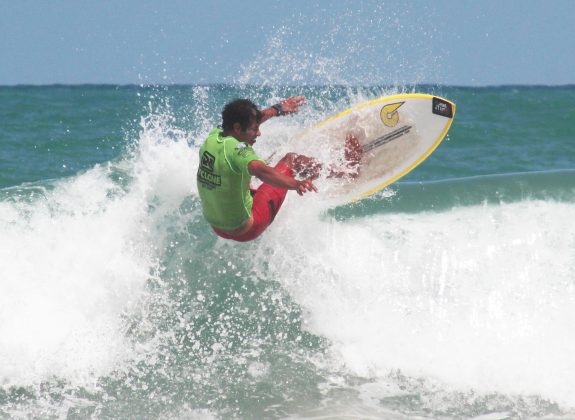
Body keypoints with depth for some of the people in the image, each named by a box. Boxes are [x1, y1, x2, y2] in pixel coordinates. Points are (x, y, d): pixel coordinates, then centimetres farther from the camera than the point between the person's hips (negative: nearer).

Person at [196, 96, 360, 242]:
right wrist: (296, 184, -59)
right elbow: (260, 170, -45)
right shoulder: (235, 149, -26)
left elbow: (246, 120, 16)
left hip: (217, 227, 7)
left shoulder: (213, 137, -2)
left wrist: (278, 109, 31)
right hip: (246, 230, -7)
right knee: (290, 160, 3)